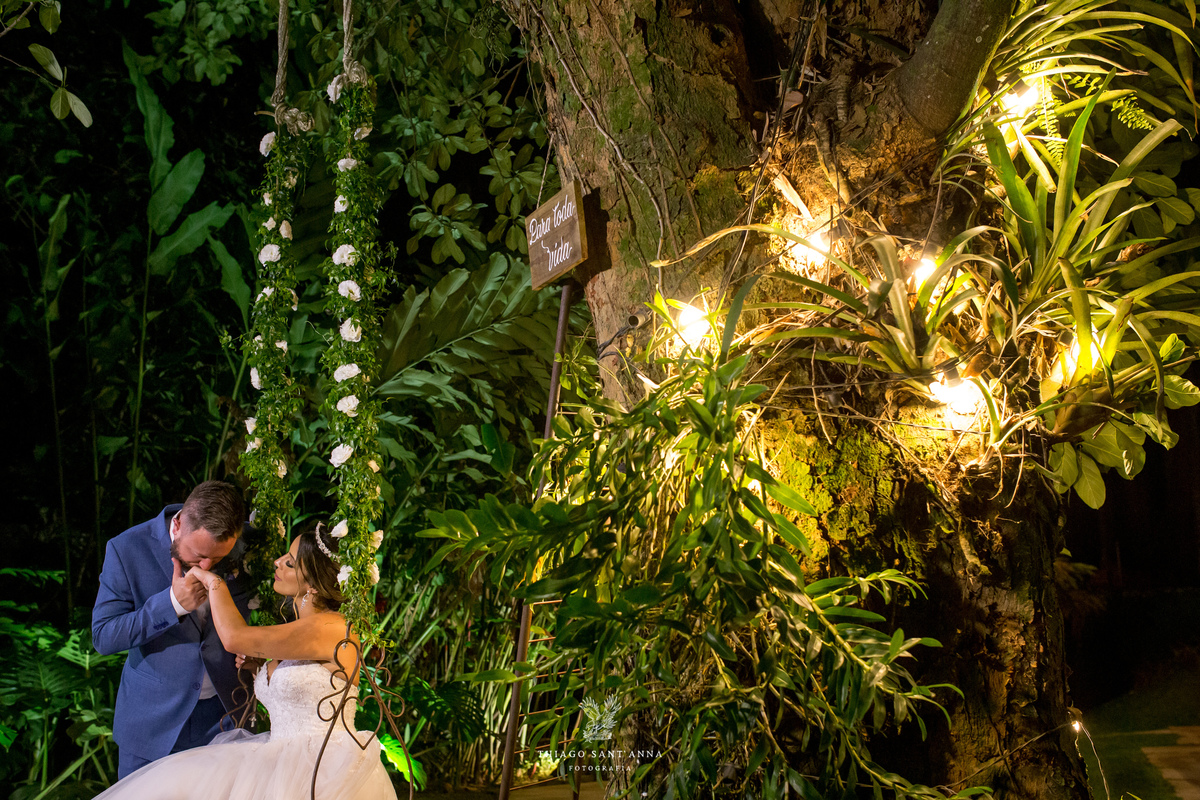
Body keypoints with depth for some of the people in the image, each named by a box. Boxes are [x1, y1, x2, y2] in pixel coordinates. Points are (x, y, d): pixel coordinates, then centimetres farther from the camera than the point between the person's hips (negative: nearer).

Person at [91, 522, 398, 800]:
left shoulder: (332, 628, -14)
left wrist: (213, 581, 0)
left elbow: (234, 637, -16)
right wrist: (260, 668, 8)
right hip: (284, 763, 9)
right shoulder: (297, 630, 14)